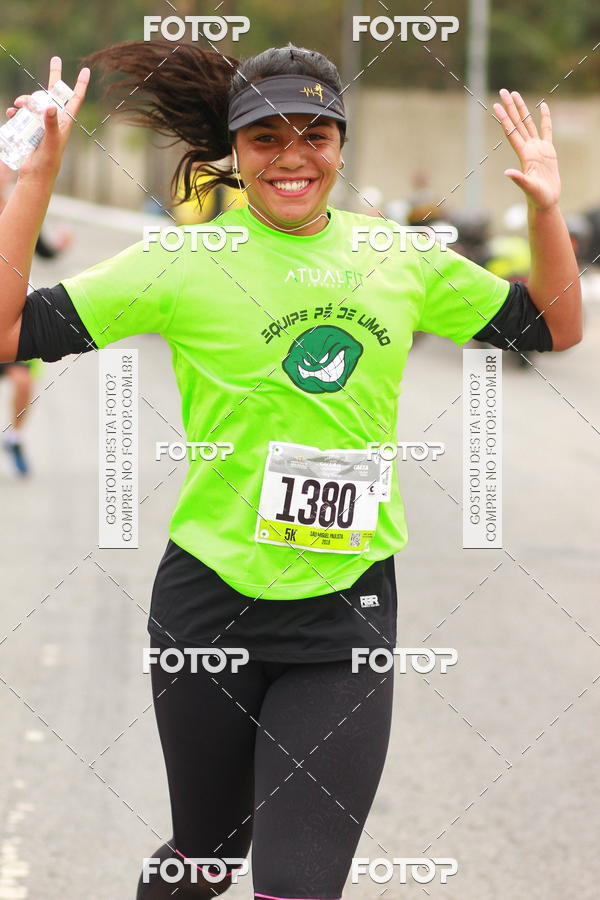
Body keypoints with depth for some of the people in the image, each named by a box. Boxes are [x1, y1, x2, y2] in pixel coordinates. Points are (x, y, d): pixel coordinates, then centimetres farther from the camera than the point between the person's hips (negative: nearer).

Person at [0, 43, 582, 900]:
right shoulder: (184, 264, -6)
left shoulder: (405, 262, 4)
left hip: (349, 610, 2)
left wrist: (545, 207, 1)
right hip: (212, 599, -2)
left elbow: (554, 329, 16)